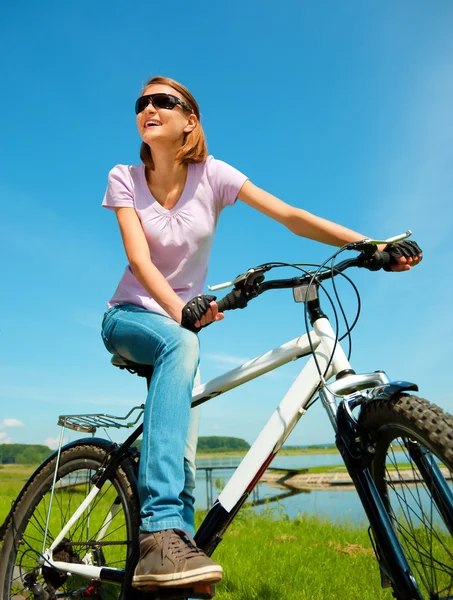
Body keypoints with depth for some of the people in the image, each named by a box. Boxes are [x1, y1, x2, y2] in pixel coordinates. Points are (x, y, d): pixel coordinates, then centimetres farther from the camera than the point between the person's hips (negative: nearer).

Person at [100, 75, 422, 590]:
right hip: (130, 317, -2)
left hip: (182, 326, 2)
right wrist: (177, 309, -38)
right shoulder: (124, 178, -5)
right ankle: (160, 535, -41)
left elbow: (291, 217, -16)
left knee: (184, 461, -11)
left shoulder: (211, 174, -6)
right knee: (180, 343, -38)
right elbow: (139, 257, -19)